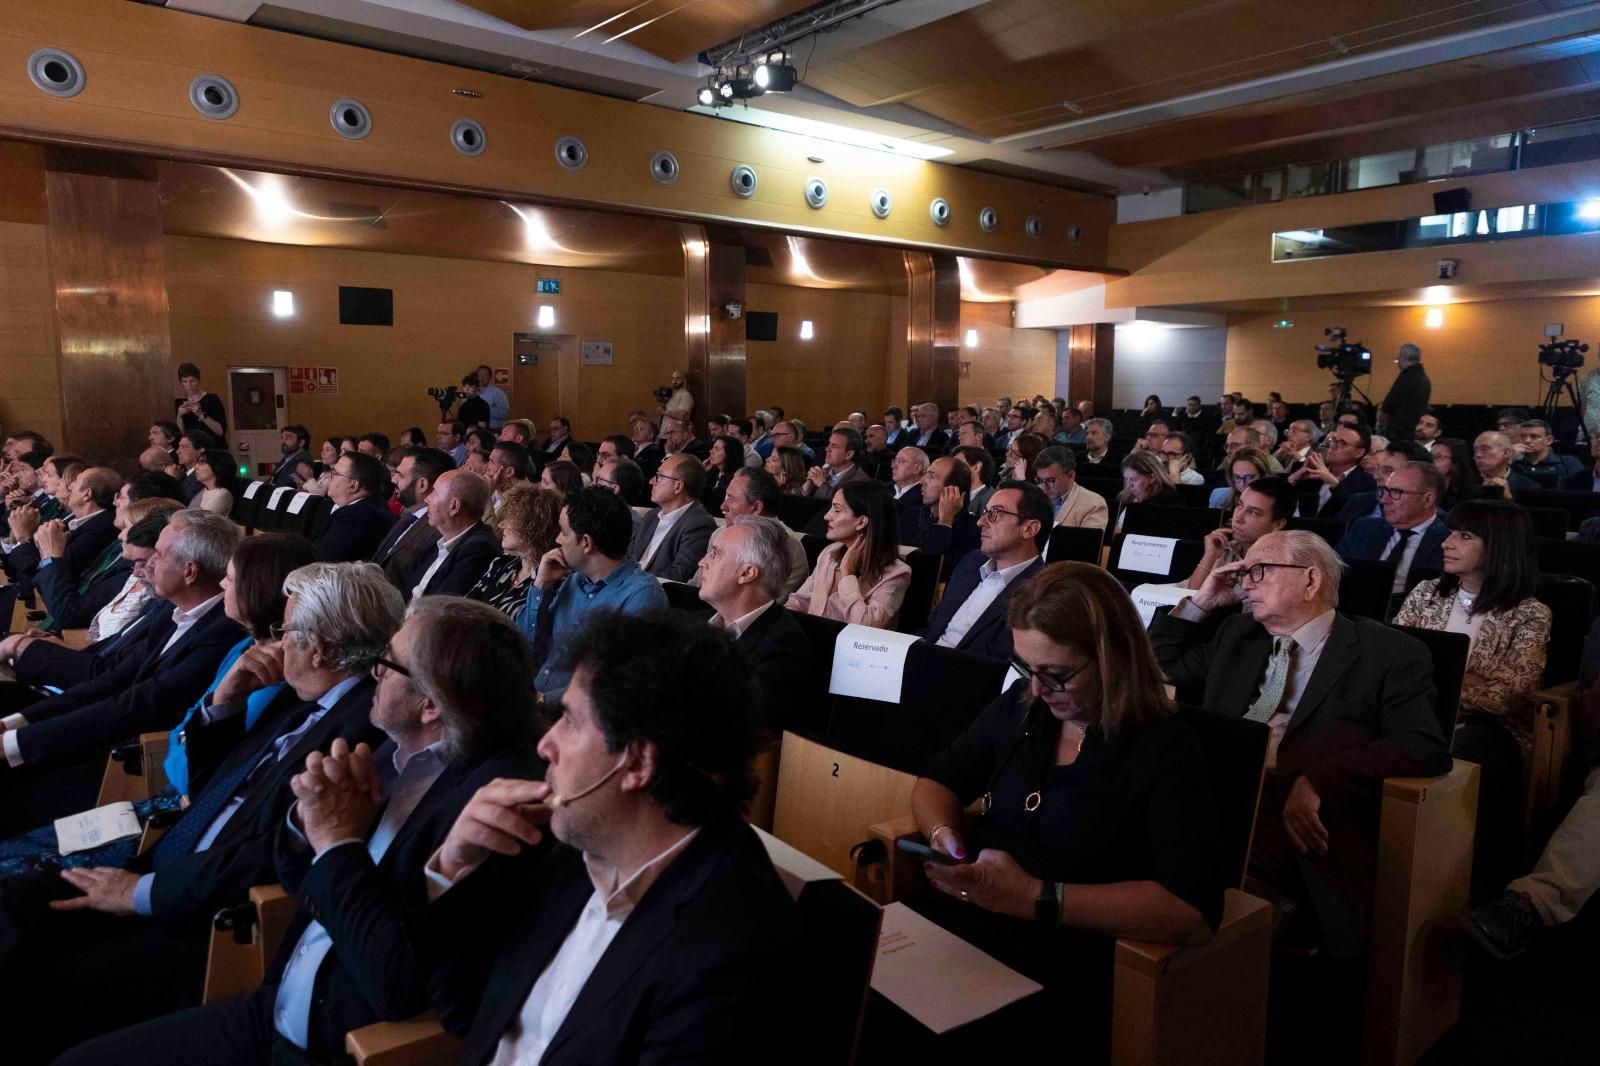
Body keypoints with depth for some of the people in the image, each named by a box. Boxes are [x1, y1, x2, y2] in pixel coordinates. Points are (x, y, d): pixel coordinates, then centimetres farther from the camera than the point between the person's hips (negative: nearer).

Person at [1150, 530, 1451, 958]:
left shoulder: (1390, 654, 8)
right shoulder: (1237, 634, 25)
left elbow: (1424, 748, -4)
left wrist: (1319, 780, -17)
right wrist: (1200, 602, 20)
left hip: (1298, 819, -5)